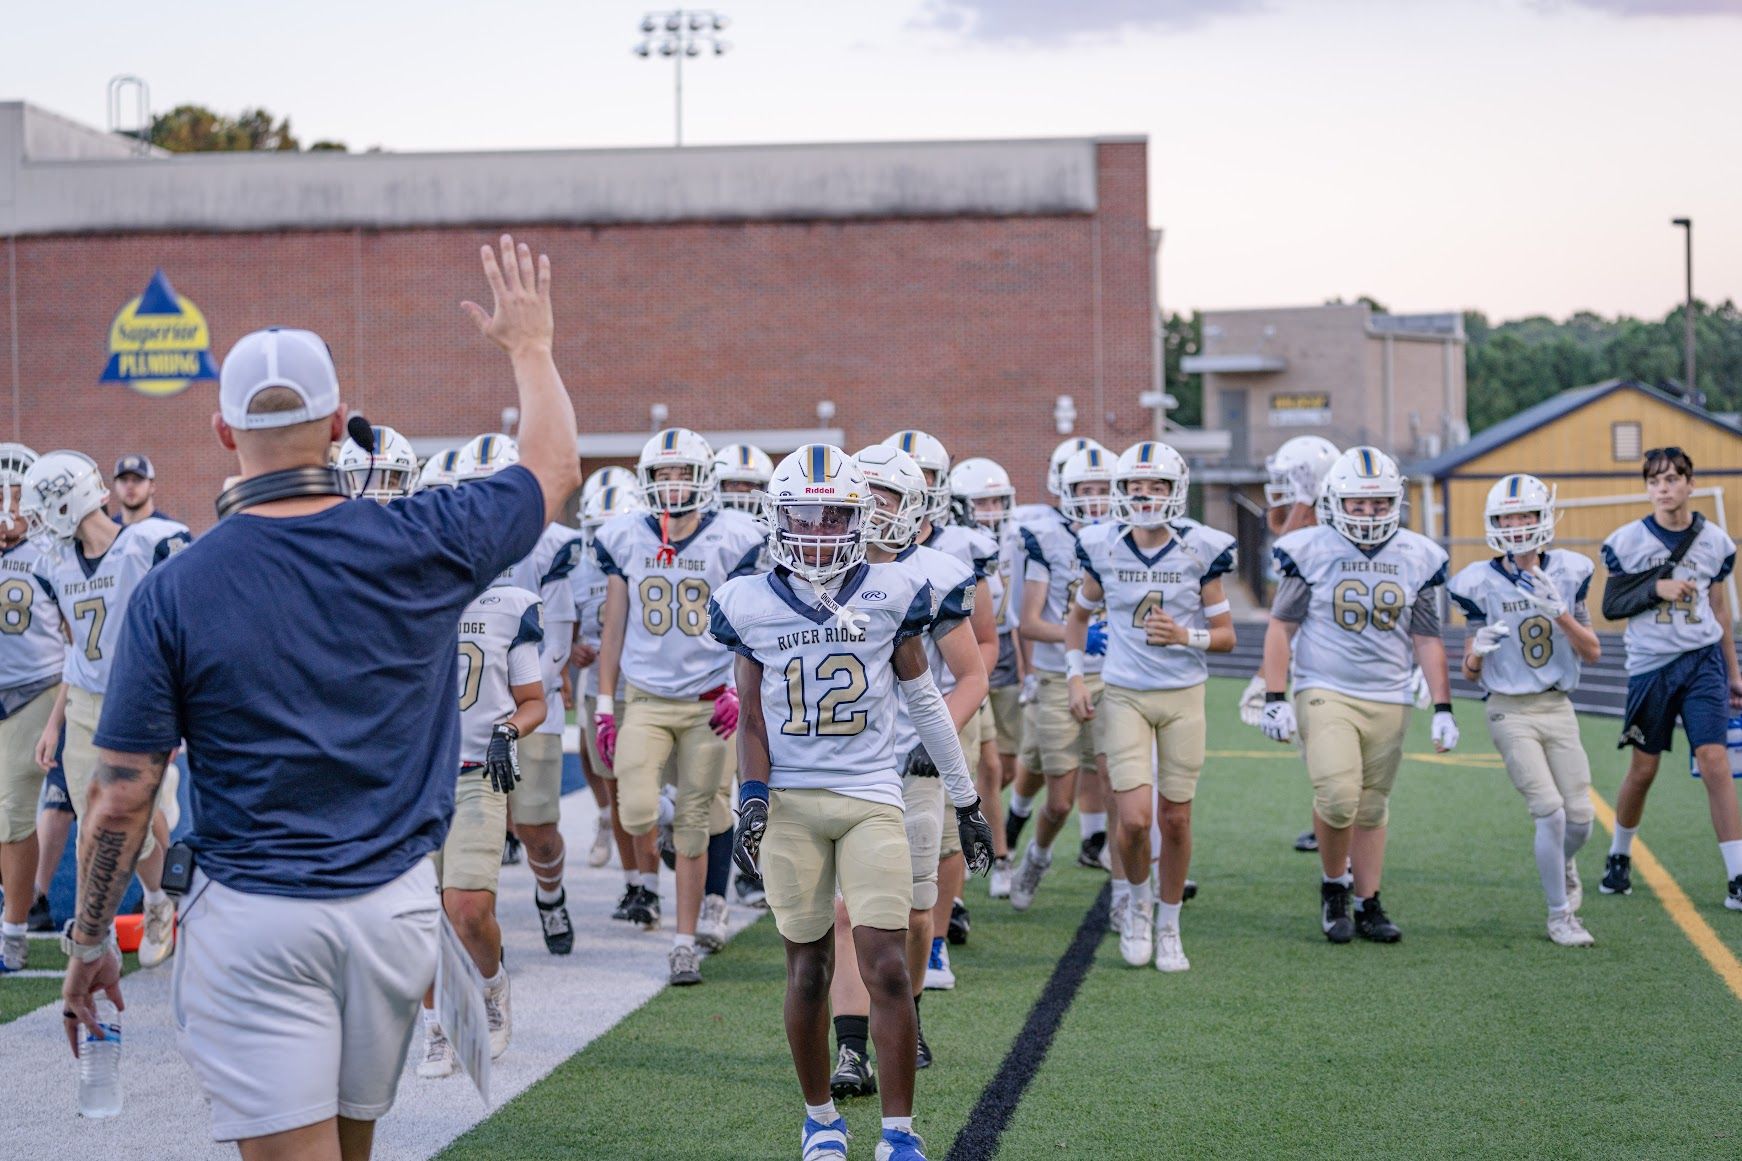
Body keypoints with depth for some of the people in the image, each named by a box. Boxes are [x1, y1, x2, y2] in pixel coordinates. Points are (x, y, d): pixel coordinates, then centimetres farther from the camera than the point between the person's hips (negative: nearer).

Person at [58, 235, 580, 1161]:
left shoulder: (174, 592, -9)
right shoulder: (419, 546, -5)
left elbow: (122, 799, -7)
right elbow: (553, 467, 15)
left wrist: (89, 944, 6)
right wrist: (529, 343, 31)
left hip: (253, 919, -3)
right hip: (395, 903, 3)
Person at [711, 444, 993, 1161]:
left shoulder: (890, 596, 2)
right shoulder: (752, 606, 3)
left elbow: (926, 703, 11)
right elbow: (753, 719, 6)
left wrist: (965, 798, 16)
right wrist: (752, 800, -8)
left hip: (871, 798, 0)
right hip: (790, 801, 0)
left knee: (887, 969, -8)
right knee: (808, 970, 5)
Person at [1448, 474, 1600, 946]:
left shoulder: (1567, 574, 2)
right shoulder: (1482, 584, -4)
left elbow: (1592, 653, 1)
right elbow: (1470, 672, 3)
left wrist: (1560, 613, -14)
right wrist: (1478, 651, -20)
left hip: (1559, 709, 3)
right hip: (1511, 712, -3)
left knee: (1581, 817, 1)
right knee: (1551, 812, -13)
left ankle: (1562, 864, 37)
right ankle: (1560, 915, 3)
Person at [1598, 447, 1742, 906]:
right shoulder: (1628, 541, -3)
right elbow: (1610, 606, 2)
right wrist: (1656, 590, -15)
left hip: (1703, 661, 1)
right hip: (1650, 665, -1)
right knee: (1643, 769, 7)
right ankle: (1619, 857, 31)